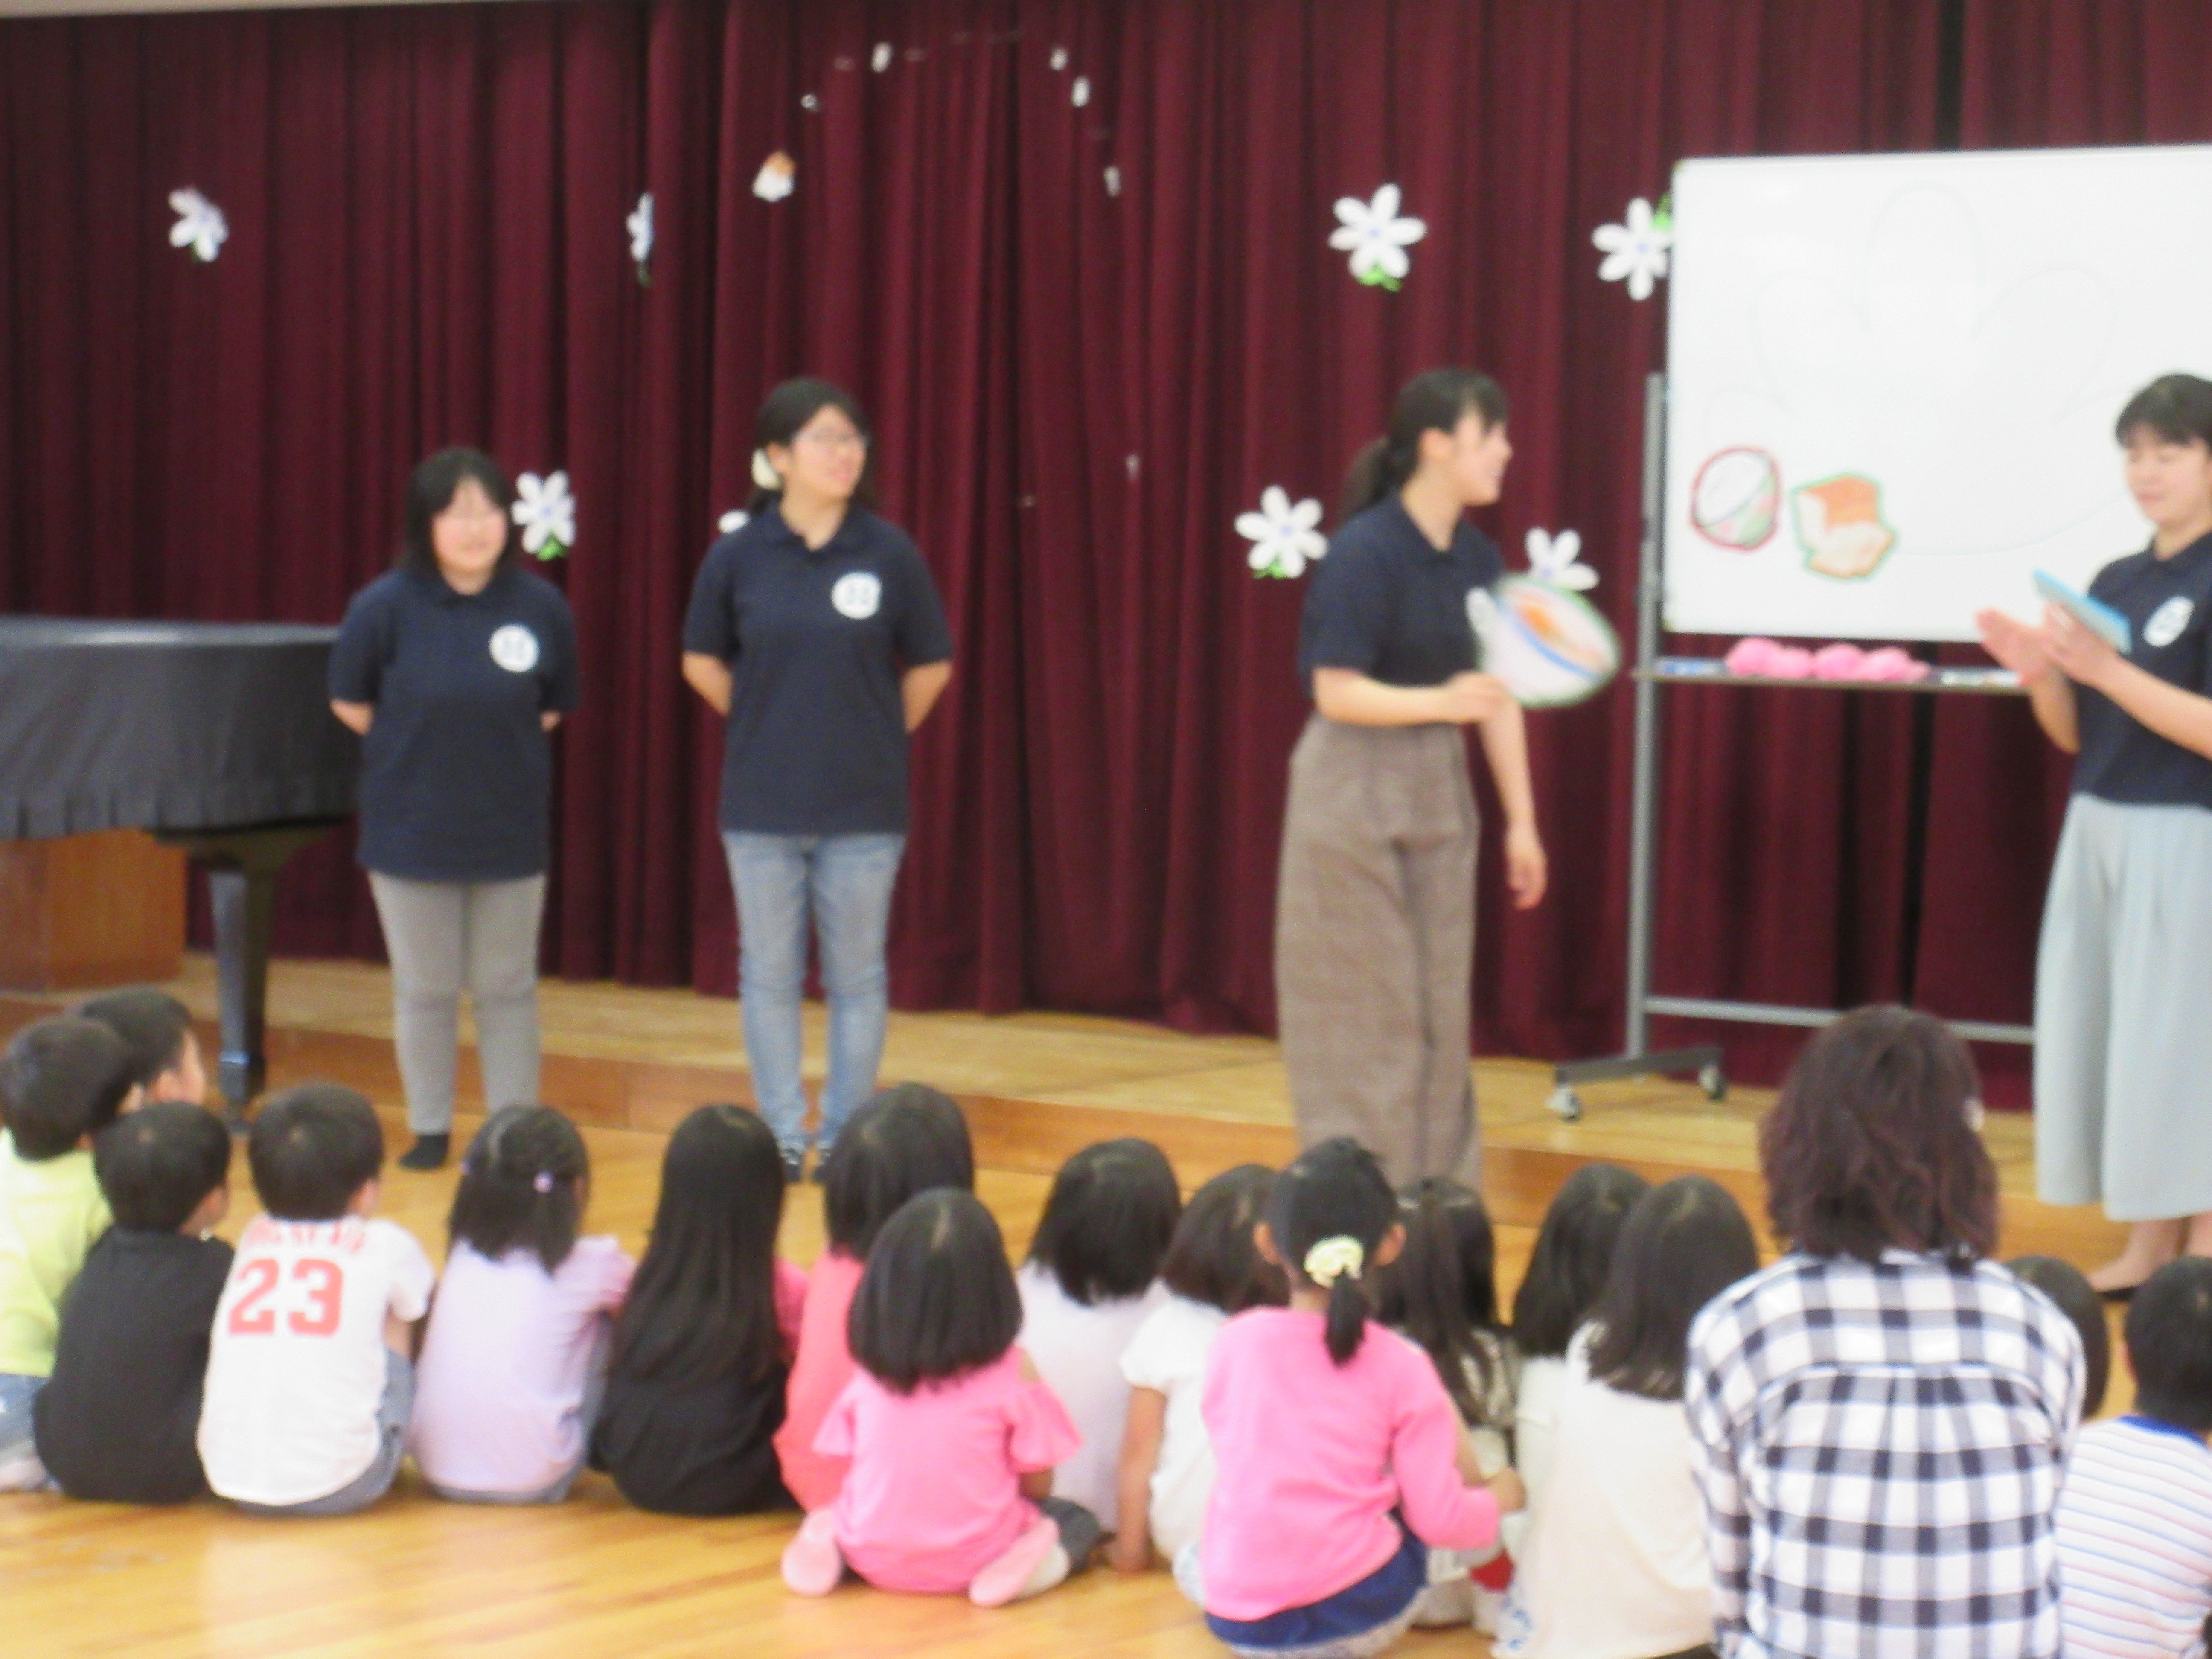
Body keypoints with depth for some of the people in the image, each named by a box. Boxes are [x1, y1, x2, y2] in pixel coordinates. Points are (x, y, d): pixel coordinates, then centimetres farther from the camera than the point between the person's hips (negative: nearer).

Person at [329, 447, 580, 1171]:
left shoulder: (541, 607, -10)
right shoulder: (385, 607, -13)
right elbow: (350, 702, 1)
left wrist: (497, 749, -1)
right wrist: (420, 748, 0)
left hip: (511, 833, 0)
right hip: (411, 831, 0)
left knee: (506, 989, 10)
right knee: (424, 990, 11)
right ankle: (430, 1130, 23)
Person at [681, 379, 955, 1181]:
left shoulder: (889, 554, -6)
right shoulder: (738, 556, -5)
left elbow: (929, 667, 6)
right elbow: (702, 663, 9)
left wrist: (880, 736, 8)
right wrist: (764, 726, 8)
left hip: (863, 807, -1)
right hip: (763, 805, 1)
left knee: (857, 976, 6)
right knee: (769, 973, 8)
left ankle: (845, 1134, 16)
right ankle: (783, 1135, 18)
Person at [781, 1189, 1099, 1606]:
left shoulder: (868, 1373, -4)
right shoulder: (1009, 1372, -12)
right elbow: (1037, 1483, -6)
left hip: (876, 1560, 3)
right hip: (969, 1562, -3)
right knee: (1078, 1521, 22)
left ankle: (830, 1546, 1)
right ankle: (1022, 1561, -10)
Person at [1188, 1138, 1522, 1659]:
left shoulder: (1235, 1341, -2)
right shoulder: (1402, 1367, -8)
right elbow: (1441, 1519, -8)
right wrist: (1498, 1499, 14)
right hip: (1362, 1616, -2)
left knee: (1191, 1557, 37)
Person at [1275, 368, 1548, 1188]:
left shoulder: (1477, 557, 3)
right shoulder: (1365, 553, -17)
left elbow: (1499, 696, 7)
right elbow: (1337, 691, -19)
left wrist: (1522, 820, 7)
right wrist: (1442, 701, -32)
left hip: (1439, 789, 7)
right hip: (1356, 791, -7)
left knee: (1440, 1004, 11)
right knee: (1366, 1008, 0)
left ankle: (1436, 1188, 21)